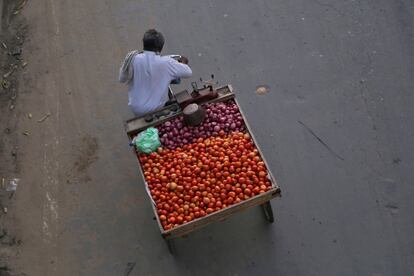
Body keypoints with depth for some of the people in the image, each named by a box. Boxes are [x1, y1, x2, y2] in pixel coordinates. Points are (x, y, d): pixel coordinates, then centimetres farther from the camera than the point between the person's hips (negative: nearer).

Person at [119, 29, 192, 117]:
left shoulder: (132, 58, -14)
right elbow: (188, 72, -7)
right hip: (156, 110, -2)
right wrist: (183, 63, 13)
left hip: (136, 109, 2)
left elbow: (122, 79, 0)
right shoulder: (166, 63, -20)